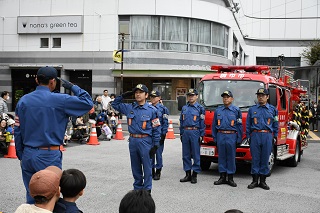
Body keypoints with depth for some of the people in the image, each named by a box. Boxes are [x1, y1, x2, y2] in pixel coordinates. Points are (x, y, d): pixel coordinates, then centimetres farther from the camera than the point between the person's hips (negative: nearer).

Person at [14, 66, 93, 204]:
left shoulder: (23, 101, 4)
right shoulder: (59, 100, -10)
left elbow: (17, 130, 7)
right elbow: (88, 103, -7)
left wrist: (21, 155, 15)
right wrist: (73, 87, 2)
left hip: (28, 155, 5)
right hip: (49, 156, -5)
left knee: (31, 196, 14)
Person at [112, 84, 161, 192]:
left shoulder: (152, 110, -5)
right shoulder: (129, 108, 7)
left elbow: (157, 129, -4)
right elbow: (115, 104, 20)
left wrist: (155, 145, -7)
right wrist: (123, 96, 5)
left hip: (145, 141, -4)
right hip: (133, 141, 5)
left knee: (147, 167, 1)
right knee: (135, 168, 14)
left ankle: (147, 190, 10)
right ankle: (137, 188, 26)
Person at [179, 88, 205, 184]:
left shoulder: (200, 108, 0)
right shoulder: (184, 108, 14)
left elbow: (202, 123, -2)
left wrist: (201, 135, -7)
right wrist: (181, 133, 13)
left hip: (195, 133, -5)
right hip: (185, 132, 5)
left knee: (196, 154, -1)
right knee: (186, 154, 8)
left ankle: (194, 175, 7)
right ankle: (188, 174, 16)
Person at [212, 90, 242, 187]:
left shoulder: (236, 110, 3)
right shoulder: (218, 110, 10)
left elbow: (239, 125, 2)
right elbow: (214, 125, 13)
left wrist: (239, 139, -3)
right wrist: (214, 137, 8)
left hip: (231, 136, -2)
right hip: (220, 136, 3)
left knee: (231, 157, 1)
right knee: (221, 156, 6)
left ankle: (230, 178, 9)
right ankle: (222, 177, 13)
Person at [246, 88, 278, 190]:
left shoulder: (273, 109, 10)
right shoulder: (252, 109, 10)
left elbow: (275, 125, 12)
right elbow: (248, 124, 10)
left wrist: (275, 137, 5)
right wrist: (248, 136, 4)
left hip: (267, 136, 0)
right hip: (255, 135, 0)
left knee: (265, 159, 4)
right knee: (255, 159, 2)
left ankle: (263, 181, 12)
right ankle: (255, 180, 9)